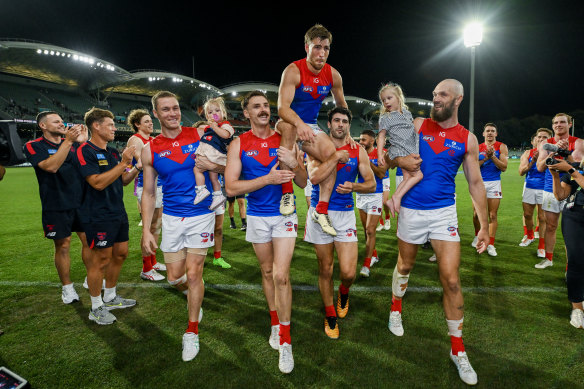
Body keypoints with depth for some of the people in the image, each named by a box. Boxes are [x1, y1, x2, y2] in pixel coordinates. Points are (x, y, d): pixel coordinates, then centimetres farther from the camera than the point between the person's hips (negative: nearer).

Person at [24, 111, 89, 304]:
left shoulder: (74, 143, 8)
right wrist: (68, 141, -23)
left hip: (81, 201, 3)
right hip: (56, 206, -3)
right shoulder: (34, 146, -3)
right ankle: (67, 287, 20)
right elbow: (51, 166, -20)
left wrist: (83, 141, -12)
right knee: (62, 245, 5)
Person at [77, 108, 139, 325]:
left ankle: (110, 298, 31)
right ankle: (96, 308, 17)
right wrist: (123, 163, -23)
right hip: (98, 216, -8)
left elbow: (123, 180, 16)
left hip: (118, 213, 9)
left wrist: (137, 168, 0)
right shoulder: (85, 151, -13)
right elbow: (98, 182, -24)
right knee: (101, 260, 0)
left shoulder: (113, 152, 12)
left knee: (120, 254, 14)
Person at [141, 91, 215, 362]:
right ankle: (192, 293, 45)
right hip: (172, 218, 3)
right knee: (174, 276, 8)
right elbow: (148, 193, 6)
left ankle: (191, 332, 19)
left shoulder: (199, 135, -4)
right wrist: (146, 230, 1)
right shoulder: (150, 150, 1)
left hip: (201, 215, -2)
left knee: (193, 274, -1)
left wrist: (212, 166, -19)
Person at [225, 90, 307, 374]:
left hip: (284, 214, -1)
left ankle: (285, 339, 7)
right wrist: (268, 179, -21)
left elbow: (303, 184, 1)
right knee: (267, 272, 15)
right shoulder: (239, 144, -2)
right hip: (257, 217, 1)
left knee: (280, 275, -8)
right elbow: (230, 188, -12)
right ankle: (275, 322, 36)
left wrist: (294, 164, -21)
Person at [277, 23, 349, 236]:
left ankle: (321, 210, -11)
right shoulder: (293, 71, -18)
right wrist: (299, 124, -50)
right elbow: (282, 107, -31)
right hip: (290, 124, -4)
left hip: (312, 126, 5)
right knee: (288, 124, -39)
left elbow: (341, 105, 14)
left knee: (331, 152, -20)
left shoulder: (333, 75, -2)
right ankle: (287, 191, -35)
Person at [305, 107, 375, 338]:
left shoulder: (358, 152, 6)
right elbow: (314, 177, -18)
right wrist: (337, 157, -17)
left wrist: (354, 186, -14)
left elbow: (372, 185, 5)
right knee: (325, 269, 10)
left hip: (345, 215, 1)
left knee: (348, 272, -7)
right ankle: (330, 316, 31)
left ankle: (343, 293, 31)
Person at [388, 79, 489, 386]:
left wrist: (484, 225, 3)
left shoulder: (467, 139, 2)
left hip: (444, 212, 0)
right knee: (405, 265, 18)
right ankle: (396, 308, 47)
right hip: (412, 210, 0)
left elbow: (475, 183, 5)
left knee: (451, 280, -4)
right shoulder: (418, 126, 1)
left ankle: (457, 349, 15)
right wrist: (401, 160, -18)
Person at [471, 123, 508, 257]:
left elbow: (504, 167, -5)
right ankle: (477, 236, 29)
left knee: (493, 215, -3)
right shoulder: (478, 148, 9)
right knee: (476, 213, 5)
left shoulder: (501, 147, 4)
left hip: (494, 183, -2)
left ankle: (491, 244, 2)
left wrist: (492, 156, -15)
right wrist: (485, 158, -13)